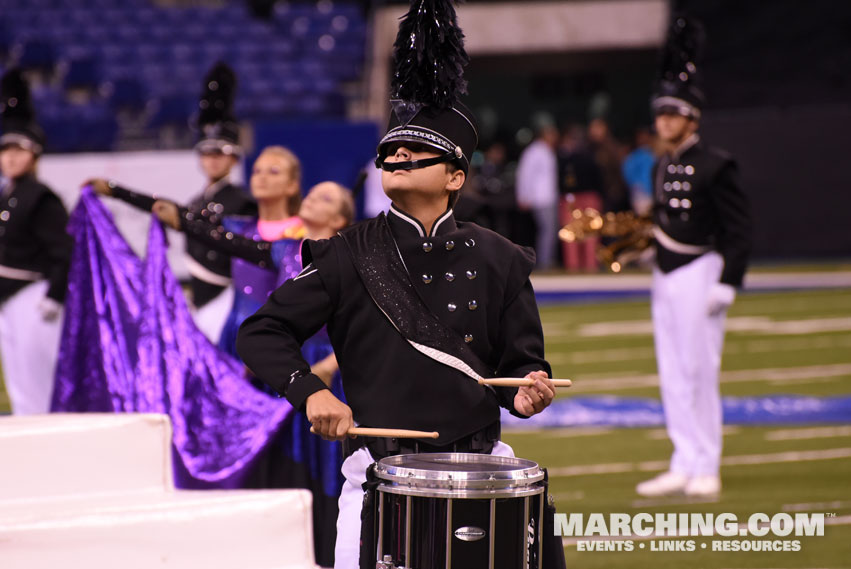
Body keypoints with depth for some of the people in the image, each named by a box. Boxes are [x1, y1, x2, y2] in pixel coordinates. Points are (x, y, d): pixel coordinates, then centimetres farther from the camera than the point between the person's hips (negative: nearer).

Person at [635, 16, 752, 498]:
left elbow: (739, 230, -12)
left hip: (698, 273, -8)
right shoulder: (664, 167, 13)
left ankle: (707, 470, -2)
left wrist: (727, 284, -17)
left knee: (700, 371, -7)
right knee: (673, 373, 7)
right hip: (665, 277, 8)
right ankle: (684, 465, 11)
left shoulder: (716, 166, -9)